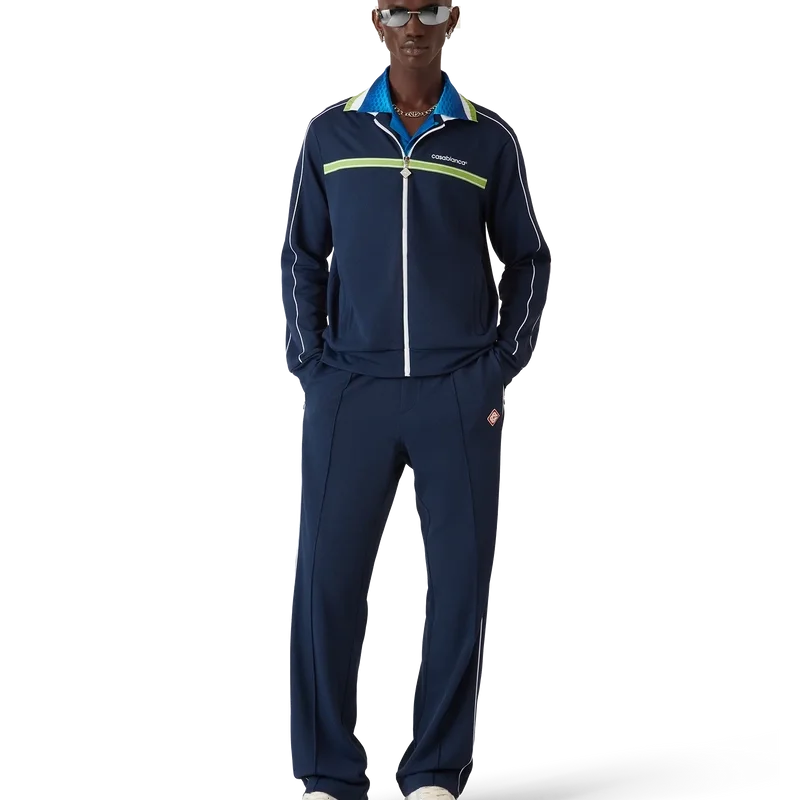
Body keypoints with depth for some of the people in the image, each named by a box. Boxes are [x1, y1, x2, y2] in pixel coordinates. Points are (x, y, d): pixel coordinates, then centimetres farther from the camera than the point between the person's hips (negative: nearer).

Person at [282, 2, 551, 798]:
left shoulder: (488, 139, 6)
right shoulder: (330, 132, 7)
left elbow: (528, 258, 12)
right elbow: (302, 256, 11)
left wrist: (502, 366, 1)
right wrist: (310, 366, 1)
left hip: (459, 394, 0)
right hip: (352, 388, 0)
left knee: (460, 580, 0)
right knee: (326, 577, -4)